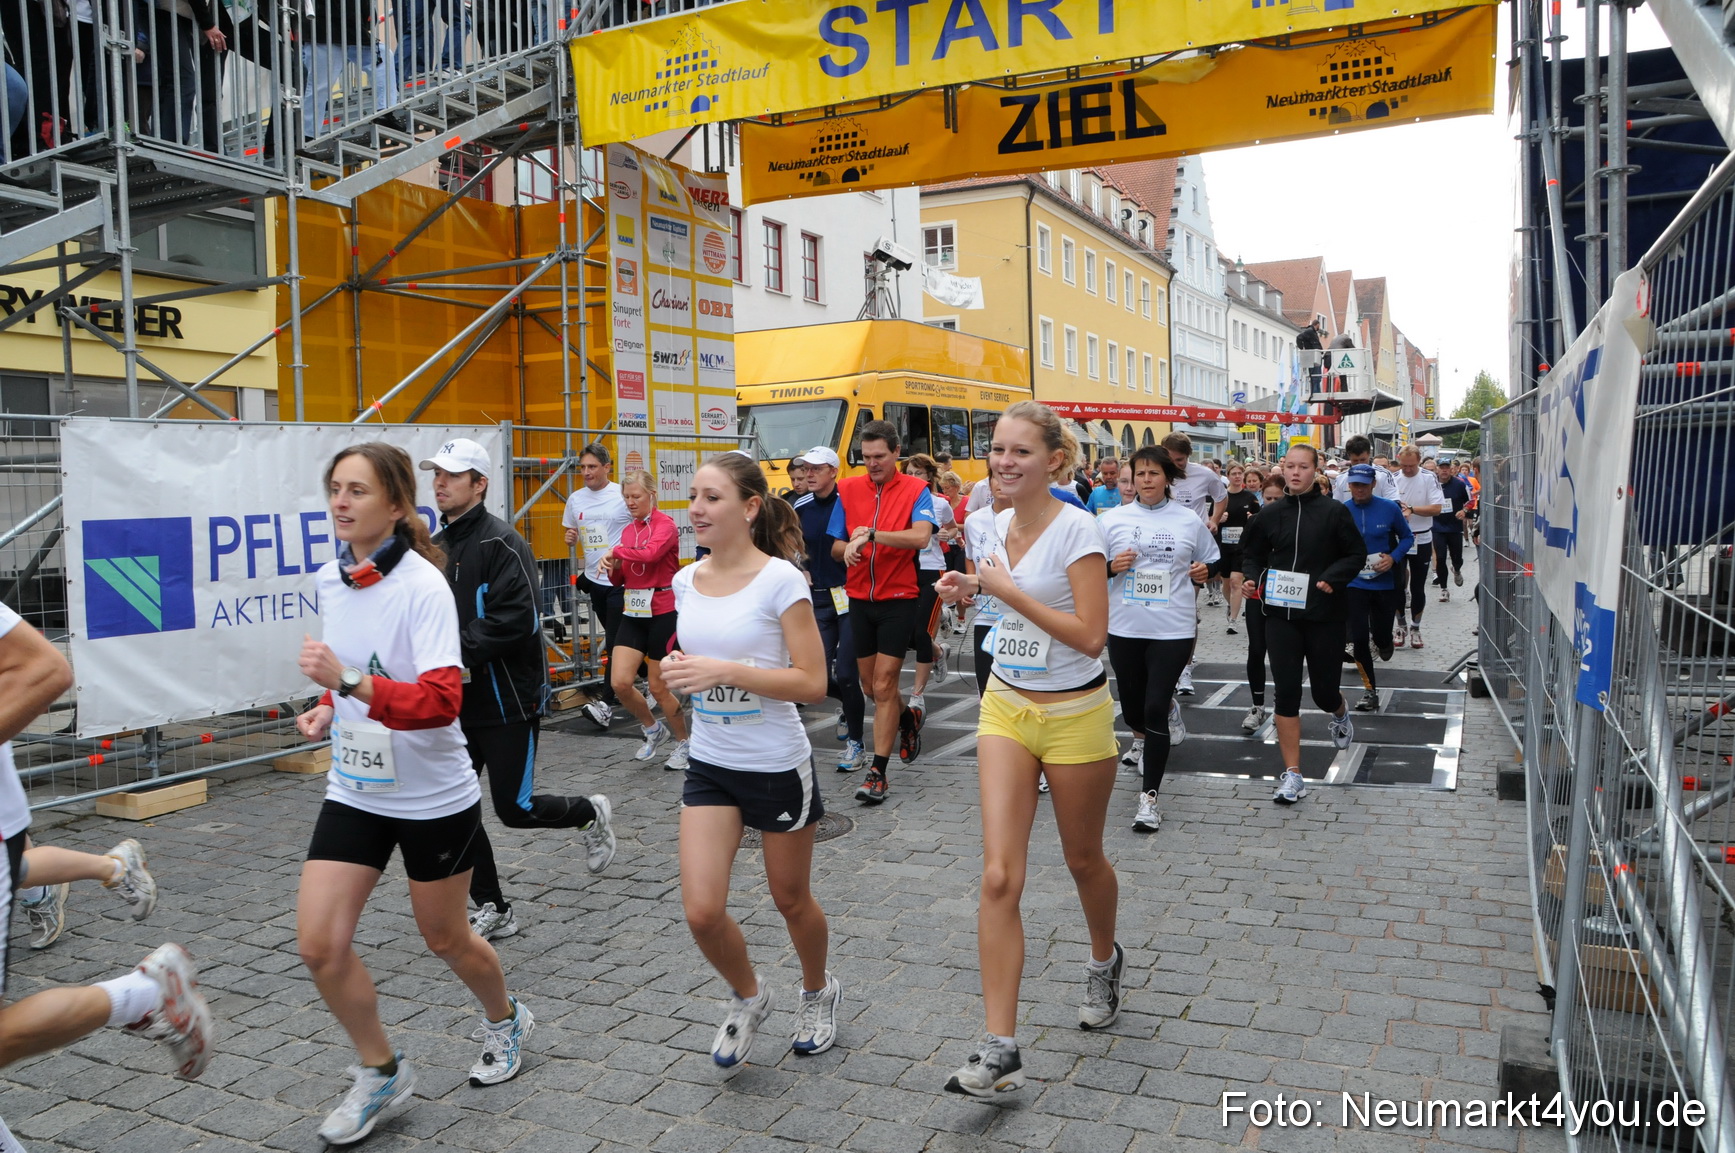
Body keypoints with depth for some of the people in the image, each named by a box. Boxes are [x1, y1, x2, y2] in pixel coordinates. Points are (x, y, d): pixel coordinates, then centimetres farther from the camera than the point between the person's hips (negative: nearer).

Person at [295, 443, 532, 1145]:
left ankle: (505, 1022, 44)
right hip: (354, 791, 6)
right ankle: (380, 1073, 23)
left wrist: (349, 682, -41)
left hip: (434, 796, -6)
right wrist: (327, 709, 2)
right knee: (319, 944, -2)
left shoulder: (422, 585, -21)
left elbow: (442, 700, -31)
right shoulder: (329, 580, 1)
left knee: (445, 939, 12)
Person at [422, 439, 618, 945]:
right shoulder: (438, 546, 10)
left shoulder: (502, 543, -14)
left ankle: (591, 812, 29)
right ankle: (491, 909, 18)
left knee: (515, 809, -1)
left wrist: (457, 651, -23)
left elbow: (514, 619, -24)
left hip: (508, 700, -7)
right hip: (460, 701, 7)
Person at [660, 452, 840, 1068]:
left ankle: (817, 992, 44)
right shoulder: (687, 581, 2)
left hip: (777, 767, -4)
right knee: (702, 911, -4)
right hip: (709, 765, 5)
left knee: (791, 900, 14)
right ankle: (748, 998, 27)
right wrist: (678, 669, -6)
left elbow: (812, 682, -18)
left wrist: (725, 672, -26)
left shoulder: (780, 579, -16)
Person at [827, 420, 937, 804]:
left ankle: (878, 773, 0)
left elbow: (921, 536, -23)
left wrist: (870, 534, -28)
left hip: (899, 599, -5)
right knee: (870, 686, 15)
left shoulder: (915, 490, -6)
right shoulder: (848, 490, 5)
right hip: (860, 599, 5)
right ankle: (907, 720, 45)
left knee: (883, 685, -7)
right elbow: (835, 546, 8)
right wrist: (847, 548, -15)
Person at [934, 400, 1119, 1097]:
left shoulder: (1075, 528, -17)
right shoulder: (1001, 524, 4)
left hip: (1074, 714, -5)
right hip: (1006, 708, 5)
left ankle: (1104, 962, 49)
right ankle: (999, 1051, -3)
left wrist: (1008, 591, -22)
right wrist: (978, 588, 2)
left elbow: (1091, 635, -23)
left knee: (1083, 860, 16)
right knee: (998, 876, -6)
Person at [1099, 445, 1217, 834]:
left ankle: (1149, 796, -2)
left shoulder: (1189, 521, 4)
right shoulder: (1113, 520, 2)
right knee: (1131, 704, 15)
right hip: (1125, 627, 2)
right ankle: (1142, 737, 53)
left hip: (1173, 629, -2)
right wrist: (1112, 567, -15)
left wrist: (1203, 570, -5)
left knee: (1155, 708, -9)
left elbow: (1211, 563, 16)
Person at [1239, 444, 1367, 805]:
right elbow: (1253, 553, 16)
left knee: (1324, 692, 8)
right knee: (1286, 693, -2)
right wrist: (1252, 578, -4)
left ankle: (1340, 711, 49)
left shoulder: (1334, 512, -4)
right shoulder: (1270, 514, 5)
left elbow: (1356, 555, 0)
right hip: (1280, 615, 2)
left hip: (1324, 615, -2)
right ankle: (1292, 775, 3)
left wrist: (1332, 578, -17)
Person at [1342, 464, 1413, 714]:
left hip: (1383, 582, 0)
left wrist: (1393, 557, -11)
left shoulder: (1389, 508, -7)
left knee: (1382, 635, 6)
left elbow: (1407, 537, 5)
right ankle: (1370, 691, 12)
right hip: (1353, 583, 0)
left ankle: (1383, 643, 47)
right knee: (1359, 638, -4)